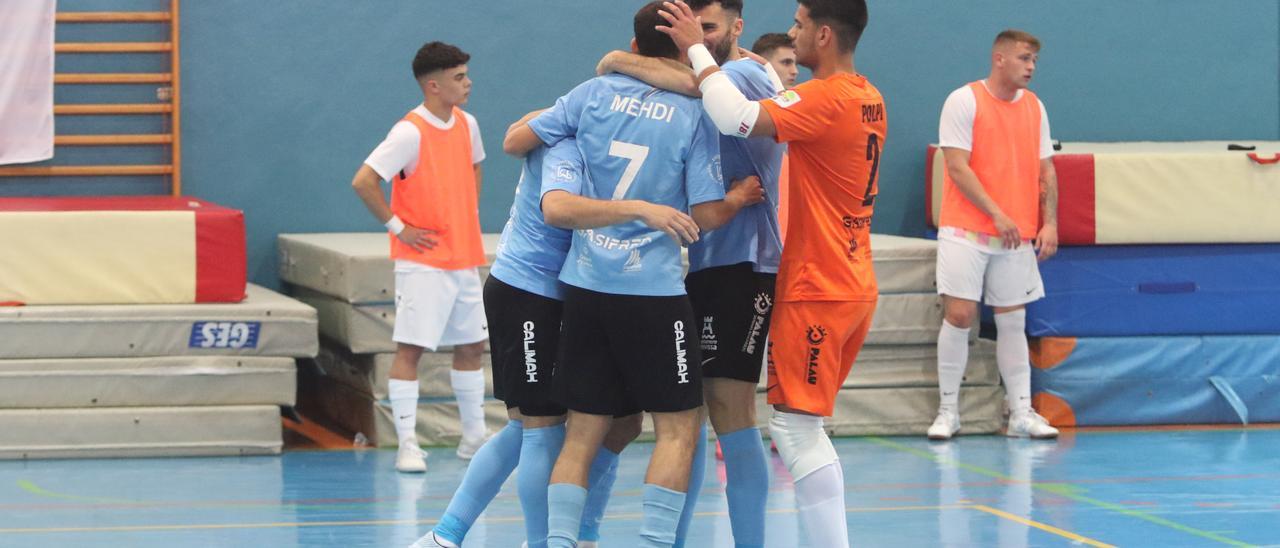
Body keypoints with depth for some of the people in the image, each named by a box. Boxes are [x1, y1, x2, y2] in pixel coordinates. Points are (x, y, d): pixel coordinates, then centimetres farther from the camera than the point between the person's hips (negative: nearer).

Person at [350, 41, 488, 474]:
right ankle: (407, 445, -5)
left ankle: (474, 436, 24)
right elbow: (363, 181, -21)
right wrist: (397, 227, -15)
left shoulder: (466, 124, 7)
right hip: (422, 262, -8)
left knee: (471, 345, 13)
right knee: (410, 349, -7)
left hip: (465, 259, 8)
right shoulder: (410, 132, -17)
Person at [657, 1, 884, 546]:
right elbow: (785, 114, 26)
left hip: (816, 292, -9)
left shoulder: (826, 98, -17)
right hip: (854, 287, 9)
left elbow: (739, 119, -29)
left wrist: (697, 49, -18)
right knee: (803, 428, 16)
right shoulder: (868, 100, 11)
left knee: (795, 426, -8)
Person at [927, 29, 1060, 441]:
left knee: (1013, 321, 6)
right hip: (966, 231, -5)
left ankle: (1022, 413, 10)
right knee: (959, 315, -8)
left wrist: (1049, 222, 1)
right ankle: (948, 411, 2)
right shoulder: (964, 101, -6)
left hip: (1016, 236, 5)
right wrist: (998, 215, -16)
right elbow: (957, 167, -12)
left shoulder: (1034, 107, 10)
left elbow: (1045, 170, 13)